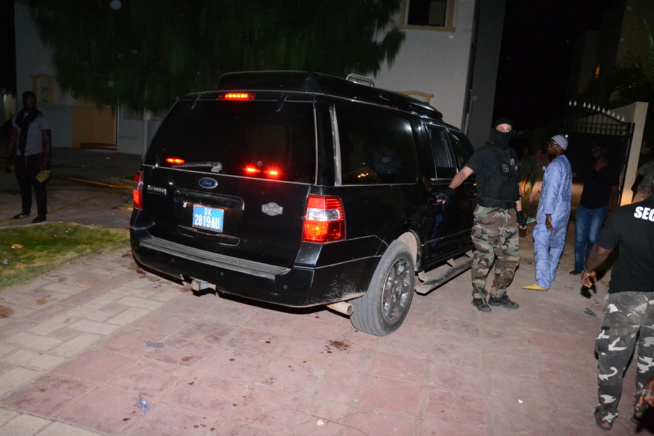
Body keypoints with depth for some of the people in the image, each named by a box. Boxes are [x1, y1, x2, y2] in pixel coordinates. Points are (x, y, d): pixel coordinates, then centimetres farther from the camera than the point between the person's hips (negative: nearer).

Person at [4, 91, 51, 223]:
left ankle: (42, 214, 8)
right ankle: (25, 211, 25)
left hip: (35, 157, -5)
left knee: (38, 185, 0)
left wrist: (46, 160, -13)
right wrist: (8, 157, 9)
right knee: (23, 185, 12)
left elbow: (46, 141, -6)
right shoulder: (17, 117, 9)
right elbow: (13, 139, 12)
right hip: (20, 157, 5)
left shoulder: (40, 118, -4)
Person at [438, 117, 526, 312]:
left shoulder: (512, 155, 17)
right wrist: (450, 190, -35)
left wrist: (520, 212, 18)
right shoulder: (484, 152, -4)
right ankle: (478, 296, 10)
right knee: (484, 256, -4)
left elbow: (515, 185, 22)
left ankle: (498, 295, 23)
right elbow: (464, 172, -18)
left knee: (511, 256, 10)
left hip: (509, 214, 7)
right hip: (488, 213, -7)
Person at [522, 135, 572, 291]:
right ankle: (549, 276, 26)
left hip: (552, 212, -10)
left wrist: (548, 214, -23)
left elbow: (551, 191, -21)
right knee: (556, 244, 15)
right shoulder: (566, 164, 17)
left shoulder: (555, 165, -14)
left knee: (541, 244, -12)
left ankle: (542, 283, -15)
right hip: (563, 212, 10)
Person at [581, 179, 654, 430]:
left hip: (627, 294, -2)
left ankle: (607, 415, 25)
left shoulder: (624, 214, -14)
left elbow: (601, 251, -4)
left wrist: (589, 269, 15)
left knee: (612, 358, 12)